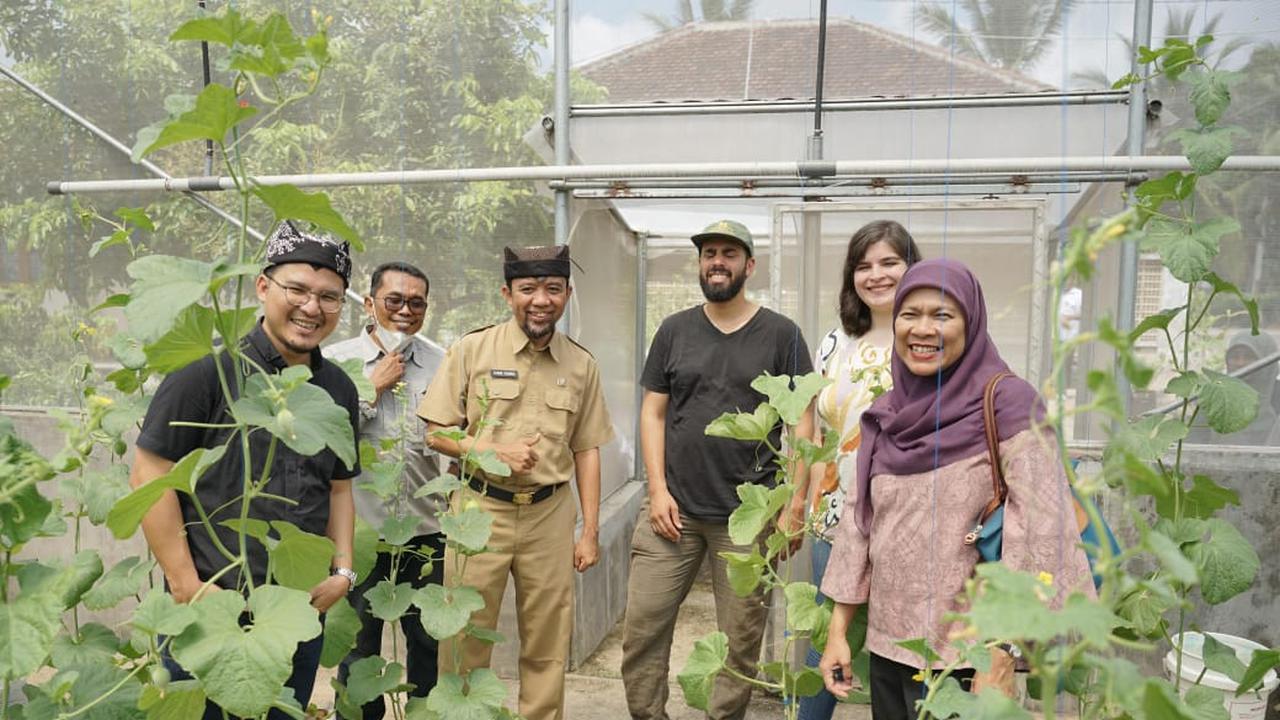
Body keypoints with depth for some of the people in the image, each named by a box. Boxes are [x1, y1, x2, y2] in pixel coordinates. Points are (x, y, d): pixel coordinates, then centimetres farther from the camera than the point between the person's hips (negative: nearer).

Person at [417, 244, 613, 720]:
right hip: (481, 509, -2)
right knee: (465, 640, 6)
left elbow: (586, 450, 9)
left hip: (550, 515, 2)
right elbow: (435, 433, 0)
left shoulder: (581, 365, 5)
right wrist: (493, 452, -15)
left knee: (547, 647, 11)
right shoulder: (472, 350, -3)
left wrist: (590, 531, 6)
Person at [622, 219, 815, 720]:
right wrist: (658, 489, -2)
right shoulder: (674, 331, 8)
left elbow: (802, 423, 1)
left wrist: (795, 506, -5)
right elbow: (652, 413, 8)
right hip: (674, 508, 2)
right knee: (641, 627, 3)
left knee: (741, 640, 8)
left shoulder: (781, 334, 2)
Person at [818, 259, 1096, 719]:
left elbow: (1041, 532, -18)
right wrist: (837, 631, 7)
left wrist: (1000, 654, -20)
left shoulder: (1007, 404, -13)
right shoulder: (885, 414, 4)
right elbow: (858, 522, 7)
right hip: (886, 643, 5)